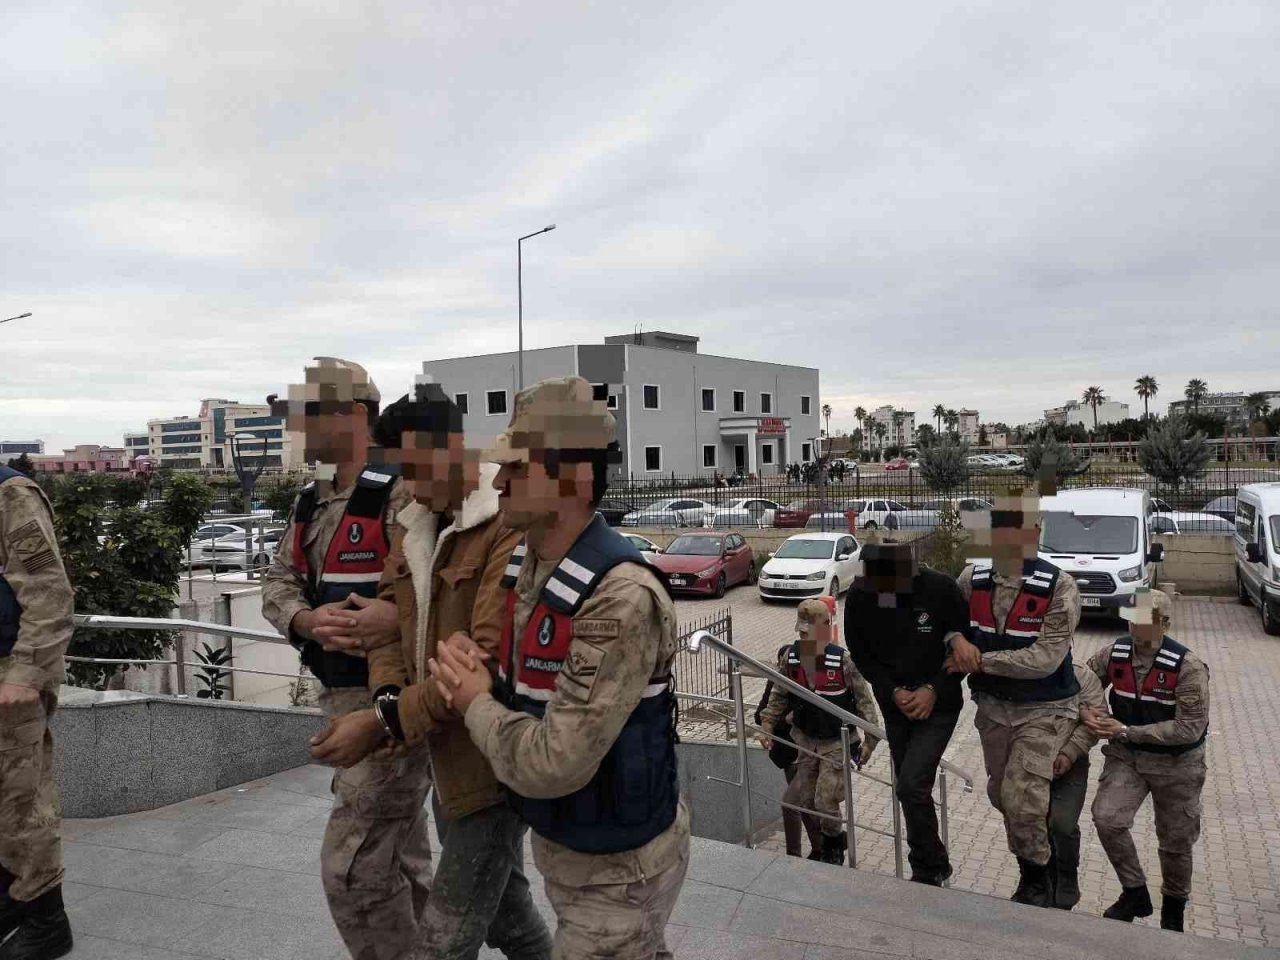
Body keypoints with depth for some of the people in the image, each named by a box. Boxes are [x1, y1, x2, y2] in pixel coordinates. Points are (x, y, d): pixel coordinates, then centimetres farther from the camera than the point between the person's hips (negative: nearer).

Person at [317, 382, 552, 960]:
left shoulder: (511, 527, -23)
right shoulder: (411, 526, 7)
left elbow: (491, 658, -28)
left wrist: (388, 724, -24)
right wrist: (388, 696, -11)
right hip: (445, 756, 8)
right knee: (501, 905, 25)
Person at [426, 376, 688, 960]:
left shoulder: (621, 598, -32)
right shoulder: (524, 562, -4)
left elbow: (552, 765, -33)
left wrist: (476, 703, -16)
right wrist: (466, 661, -8)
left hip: (616, 865, -8)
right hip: (556, 840, 8)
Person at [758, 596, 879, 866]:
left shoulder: (842, 660, -22)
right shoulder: (790, 657, -9)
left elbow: (863, 700, -13)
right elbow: (779, 696, 4)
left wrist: (870, 739, -12)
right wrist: (767, 726, -5)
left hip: (837, 742, -5)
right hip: (806, 740, 5)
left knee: (825, 801, -6)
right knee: (805, 800, 9)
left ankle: (834, 846, 25)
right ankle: (831, 840, 38)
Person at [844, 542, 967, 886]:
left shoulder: (942, 588, -21)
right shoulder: (858, 597, -13)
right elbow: (861, 654, -1)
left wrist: (934, 690, -17)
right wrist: (893, 691, -13)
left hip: (938, 705, -4)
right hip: (894, 705, 4)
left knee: (913, 785, -14)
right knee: (909, 788, 13)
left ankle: (927, 872, 6)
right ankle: (935, 864, 34)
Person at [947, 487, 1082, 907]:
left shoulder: (1059, 587, -19)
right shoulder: (973, 579, -5)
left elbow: (1046, 658, -24)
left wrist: (980, 660, -22)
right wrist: (957, 640, -16)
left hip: (1044, 710, -5)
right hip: (993, 707, 5)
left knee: (1020, 796, -13)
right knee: (1001, 794, 15)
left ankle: (1037, 881, 13)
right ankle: (1033, 863, 40)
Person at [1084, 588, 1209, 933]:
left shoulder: (1188, 667, -23)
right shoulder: (1114, 654, -11)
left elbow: (1190, 727, -24)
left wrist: (1126, 731, -26)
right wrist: (1087, 713, -20)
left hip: (1176, 764, -2)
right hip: (1126, 756, 3)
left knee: (1175, 842, 13)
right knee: (1106, 818, -16)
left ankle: (1174, 905, 42)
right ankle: (1135, 893, 9)